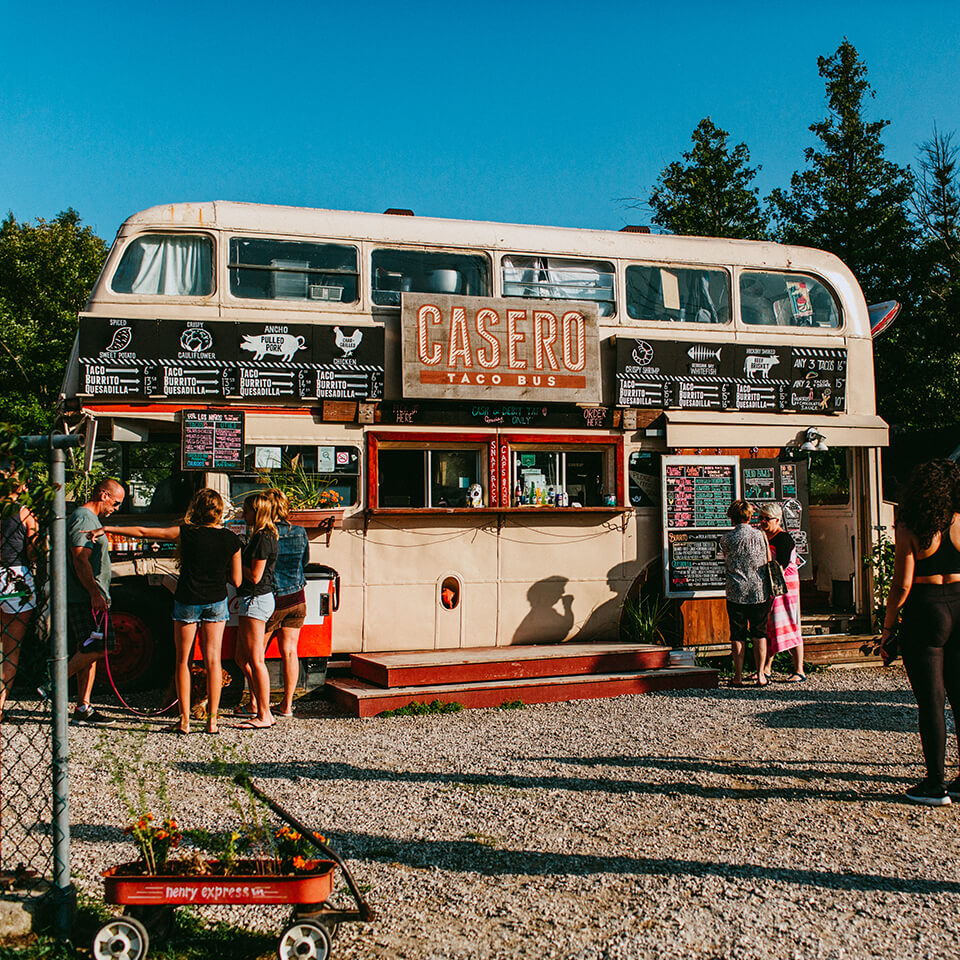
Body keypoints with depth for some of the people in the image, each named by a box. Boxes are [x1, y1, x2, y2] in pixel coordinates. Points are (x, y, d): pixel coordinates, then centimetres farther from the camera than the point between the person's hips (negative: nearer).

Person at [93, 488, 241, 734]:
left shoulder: (187, 532, -13)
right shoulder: (231, 540, -7)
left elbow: (143, 532, -6)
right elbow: (236, 581, -3)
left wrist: (106, 529, 4)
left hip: (187, 602, -2)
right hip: (217, 603, 2)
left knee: (183, 661, 10)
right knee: (213, 660, 6)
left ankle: (184, 721, 10)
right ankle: (212, 721, 7)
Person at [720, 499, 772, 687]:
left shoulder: (726, 540, -3)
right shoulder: (760, 536, -3)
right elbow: (769, 563, 6)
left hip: (736, 593, 0)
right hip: (759, 591, 0)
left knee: (737, 635, 6)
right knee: (759, 633, 8)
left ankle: (738, 676, 9)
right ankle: (760, 675, 8)